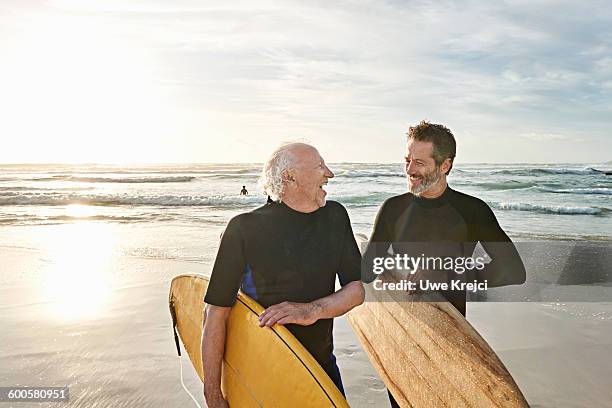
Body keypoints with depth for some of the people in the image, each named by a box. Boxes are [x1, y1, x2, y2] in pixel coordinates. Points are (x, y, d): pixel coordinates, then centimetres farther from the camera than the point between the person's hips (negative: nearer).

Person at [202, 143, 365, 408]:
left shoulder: (334, 216, -3)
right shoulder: (245, 228, -18)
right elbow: (216, 312, -17)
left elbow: (359, 289, -6)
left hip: (322, 364, 4)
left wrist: (313, 310, -25)